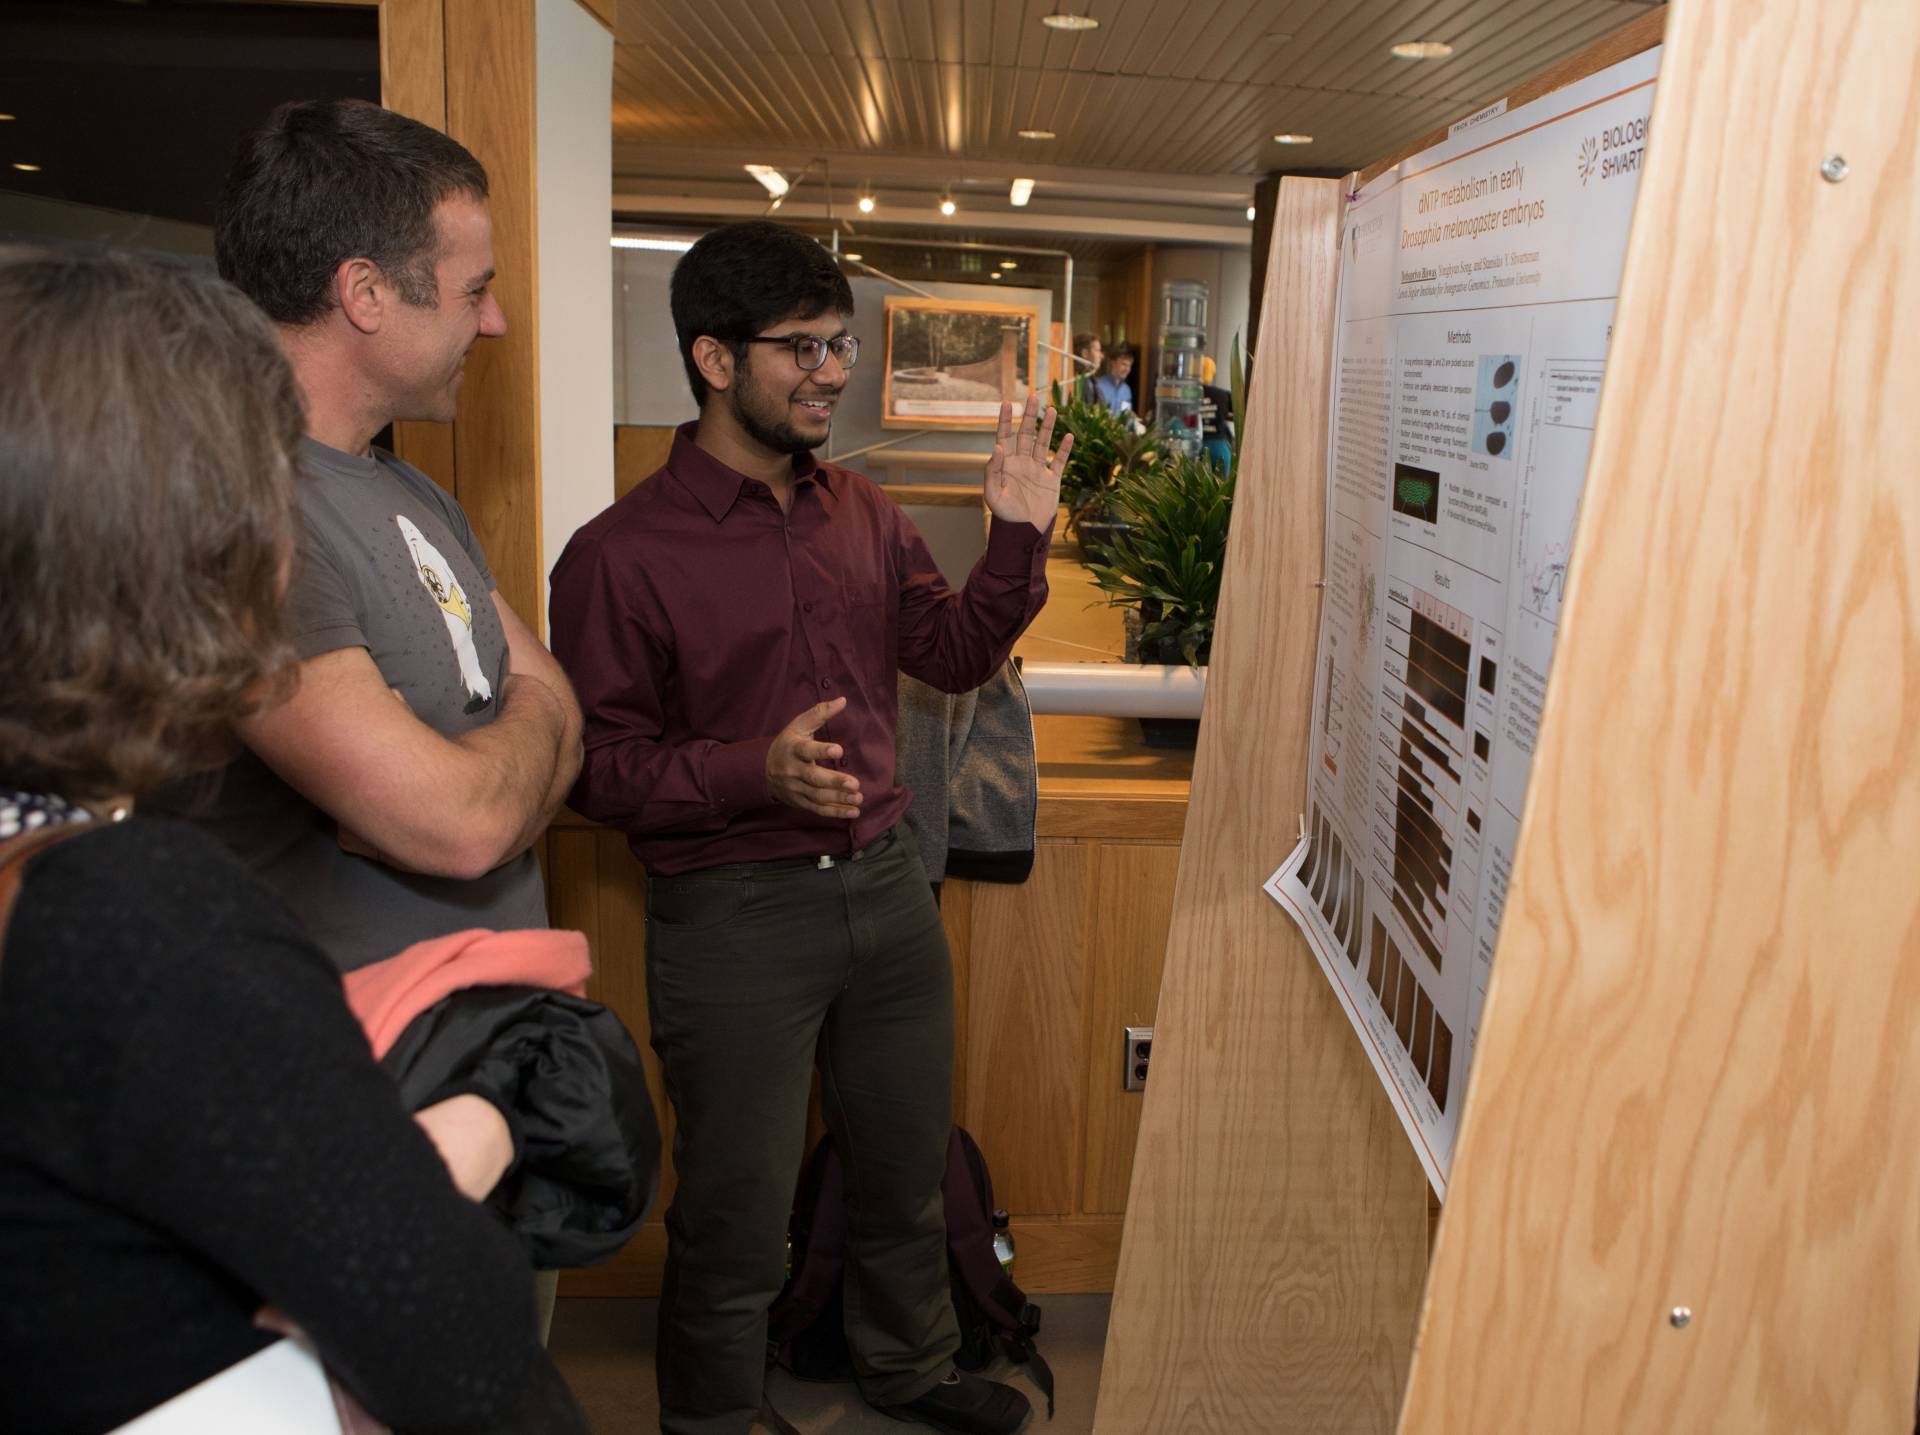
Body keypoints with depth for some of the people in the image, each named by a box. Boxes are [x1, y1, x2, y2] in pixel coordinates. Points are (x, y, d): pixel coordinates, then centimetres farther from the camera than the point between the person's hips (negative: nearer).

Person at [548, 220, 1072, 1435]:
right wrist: (754, 773, -29)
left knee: (908, 1164, 23)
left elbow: (956, 654, 9)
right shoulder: (623, 553, -13)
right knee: (737, 1214, 10)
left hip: (886, 881, 6)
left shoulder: (862, 514, 6)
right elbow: (599, 767, -14)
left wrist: (1018, 537, -6)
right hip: (732, 912, -6)